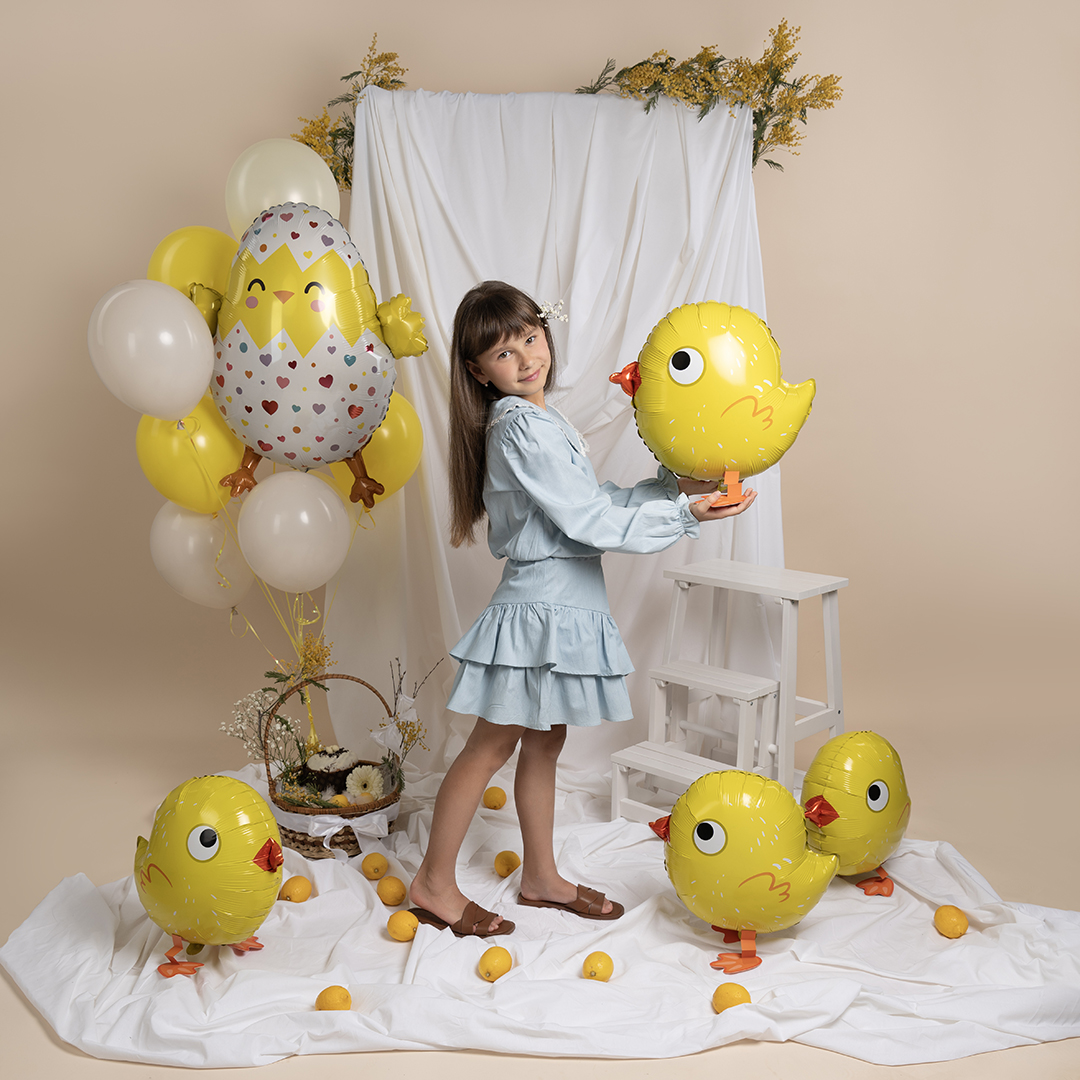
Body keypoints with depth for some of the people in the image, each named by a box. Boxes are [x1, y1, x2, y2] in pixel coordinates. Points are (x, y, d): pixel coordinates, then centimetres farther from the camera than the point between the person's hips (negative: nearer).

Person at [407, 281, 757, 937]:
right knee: (492, 747, 2)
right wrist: (683, 515, -18)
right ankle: (435, 883, 17)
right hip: (542, 608, -10)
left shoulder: (535, 422, 12)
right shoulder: (525, 428, -19)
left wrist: (672, 484, 6)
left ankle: (542, 877, 32)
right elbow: (589, 521, -21)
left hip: (561, 606, 10)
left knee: (544, 746, 18)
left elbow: (595, 500, 13)